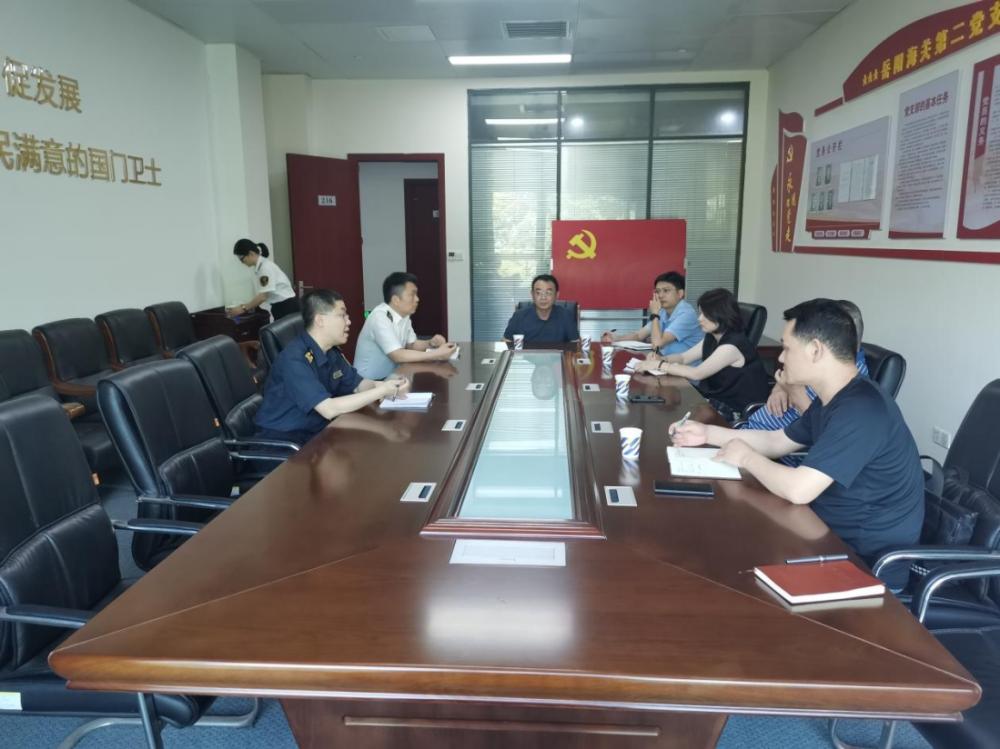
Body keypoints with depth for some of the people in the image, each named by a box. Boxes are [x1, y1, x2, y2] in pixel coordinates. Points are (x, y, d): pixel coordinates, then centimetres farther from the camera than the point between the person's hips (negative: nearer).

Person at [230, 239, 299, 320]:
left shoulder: (266, 267, -16)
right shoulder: (260, 267, 11)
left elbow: (263, 296, -19)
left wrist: (244, 309, -12)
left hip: (287, 307, -10)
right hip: (280, 307, 10)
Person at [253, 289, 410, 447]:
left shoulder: (332, 352, 3)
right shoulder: (295, 359, -24)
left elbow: (358, 384, 10)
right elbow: (329, 409, -30)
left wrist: (387, 387, -13)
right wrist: (382, 391, -25)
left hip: (316, 432, 8)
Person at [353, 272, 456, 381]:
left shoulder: (404, 315, 3)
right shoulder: (380, 317, -22)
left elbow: (411, 344, 14)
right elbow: (397, 355, -27)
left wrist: (431, 343, -7)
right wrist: (436, 355, -28)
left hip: (390, 377, 8)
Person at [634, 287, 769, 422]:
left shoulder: (732, 345, -24)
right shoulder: (712, 338, 5)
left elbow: (697, 374, -24)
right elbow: (684, 357, 11)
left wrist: (659, 365, -21)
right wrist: (662, 359, -10)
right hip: (717, 400, 8)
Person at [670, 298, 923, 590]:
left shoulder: (860, 409, -28)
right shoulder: (831, 400, 5)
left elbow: (798, 489, -33)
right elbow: (777, 441, 17)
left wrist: (746, 457, -15)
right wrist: (708, 433, 8)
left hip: (869, 565, -8)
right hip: (836, 537, 8)